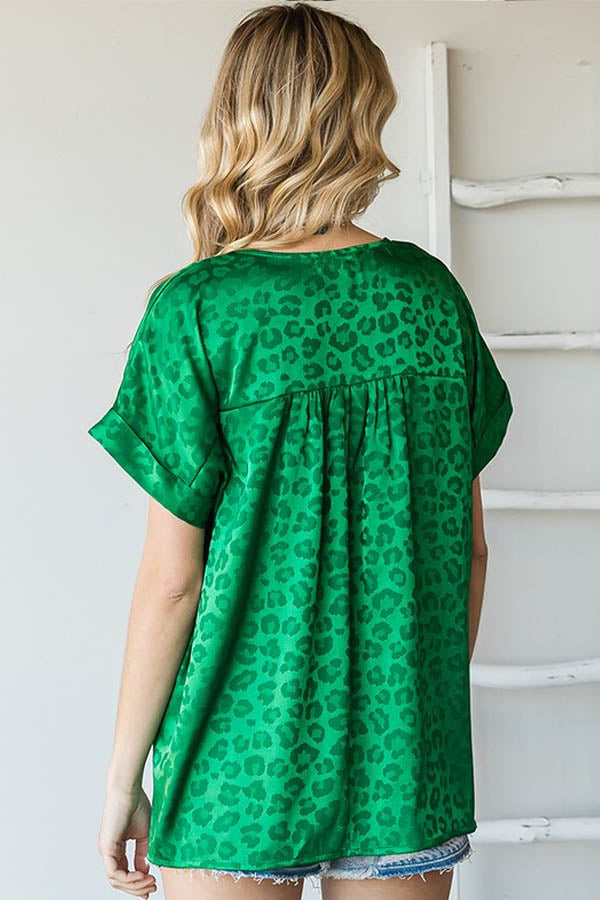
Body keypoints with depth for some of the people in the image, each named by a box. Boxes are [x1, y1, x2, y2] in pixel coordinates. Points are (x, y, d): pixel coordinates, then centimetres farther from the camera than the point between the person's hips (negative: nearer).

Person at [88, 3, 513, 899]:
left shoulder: (198, 311, -12)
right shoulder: (432, 295, -1)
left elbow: (171, 579, -11)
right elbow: (469, 546, 5)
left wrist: (123, 774, 0)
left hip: (245, 759, -3)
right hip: (408, 758, 4)